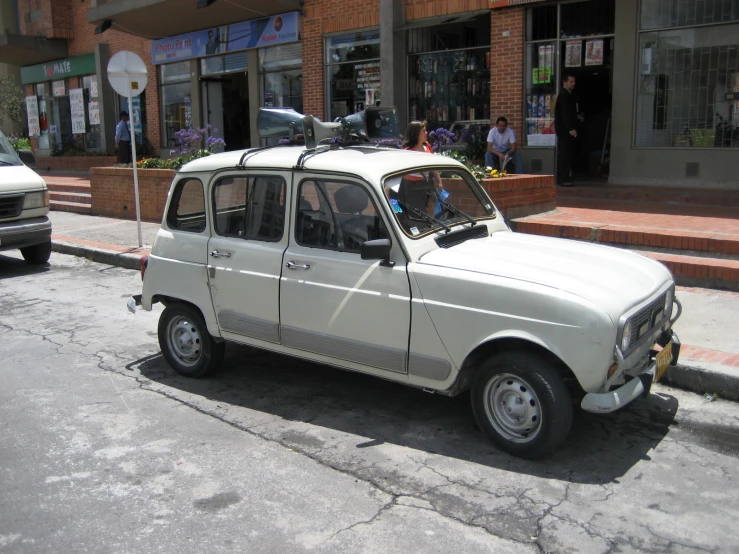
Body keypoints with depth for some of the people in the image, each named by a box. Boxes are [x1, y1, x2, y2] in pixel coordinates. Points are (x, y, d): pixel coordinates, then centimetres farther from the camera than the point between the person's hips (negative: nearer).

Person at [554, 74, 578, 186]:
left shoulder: (568, 95, 19)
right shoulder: (564, 95, -11)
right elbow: (565, 113, -19)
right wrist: (571, 129, -23)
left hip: (567, 129, 10)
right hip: (565, 130, -10)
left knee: (568, 154, 10)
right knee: (565, 154, -10)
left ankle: (563, 178, 14)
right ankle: (563, 179, -9)